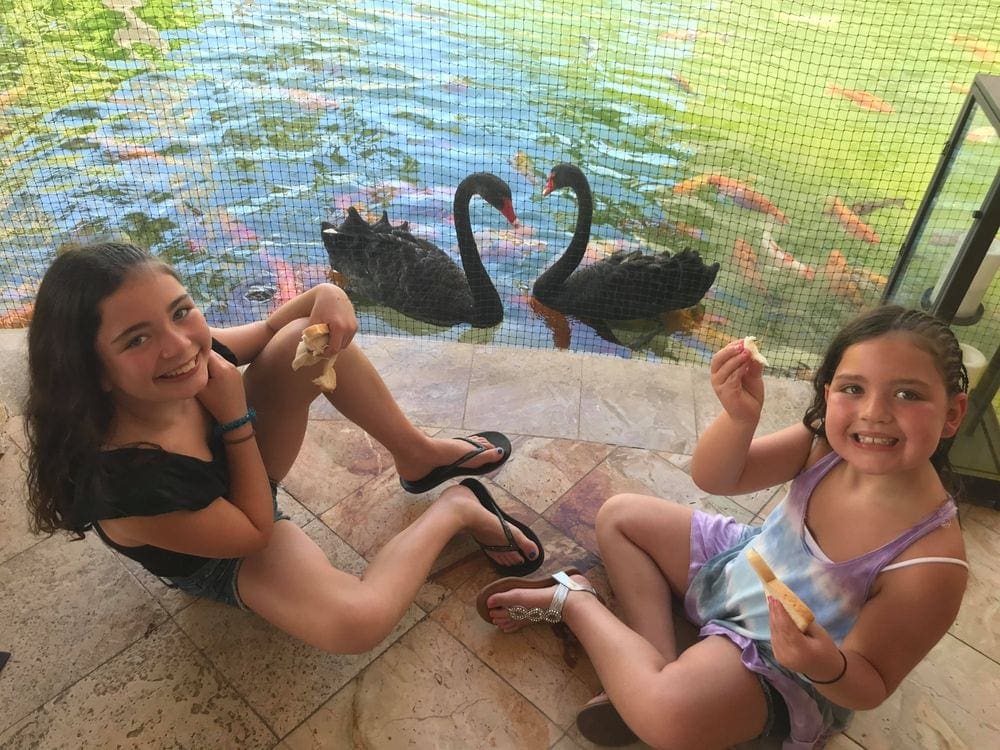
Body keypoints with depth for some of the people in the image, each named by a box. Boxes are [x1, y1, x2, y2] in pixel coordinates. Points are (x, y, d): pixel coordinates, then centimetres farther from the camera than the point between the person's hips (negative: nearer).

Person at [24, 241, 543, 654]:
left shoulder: (189, 348, -26)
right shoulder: (127, 482, -42)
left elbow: (268, 327, -4)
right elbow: (253, 532, -24)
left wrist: (324, 294, -26)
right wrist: (237, 416, -31)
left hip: (235, 473, 6)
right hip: (221, 561, -6)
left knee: (309, 339, -17)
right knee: (358, 623, -34)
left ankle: (420, 456, 2)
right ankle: (455, 508, -5)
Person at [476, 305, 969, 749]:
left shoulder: (932, 561, -31)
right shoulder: (827, 440, -20)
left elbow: (870, 687, -19)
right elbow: (713, 477, -17)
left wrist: (828, 665, -42)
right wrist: (740, 417, -37)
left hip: (779, 661, -5)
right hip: (741, 562, 6)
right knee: (619, 515, 7)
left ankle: (571, 600, -4)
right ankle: (656, 665, -3)